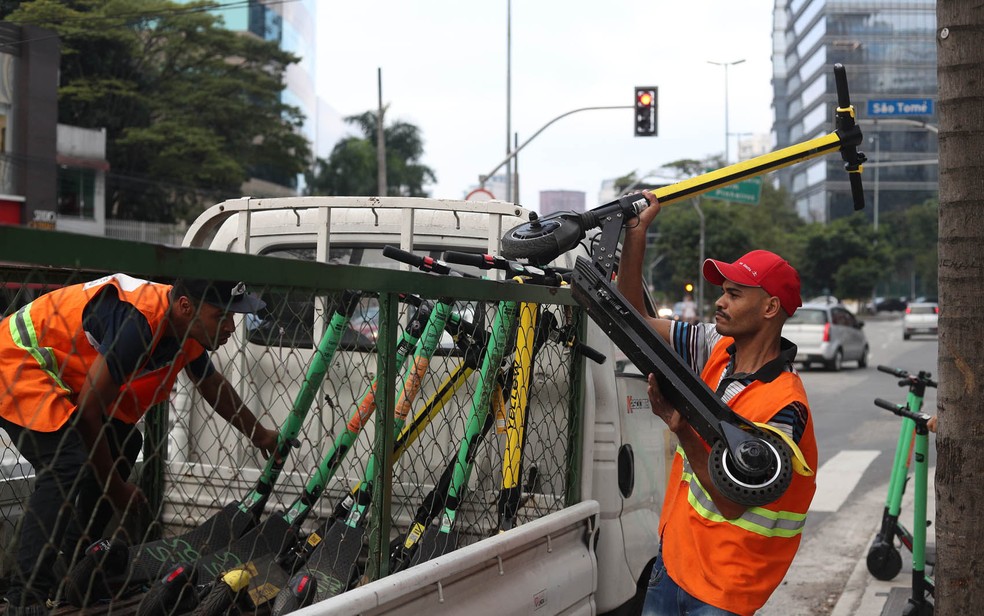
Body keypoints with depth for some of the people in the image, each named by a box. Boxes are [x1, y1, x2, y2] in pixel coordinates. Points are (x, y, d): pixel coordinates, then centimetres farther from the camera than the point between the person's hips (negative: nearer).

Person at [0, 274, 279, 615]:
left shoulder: (188, 330, -3)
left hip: (60, 375, 10)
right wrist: (114, 487, -14)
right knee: (67, 465, -25)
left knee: (123, 445, 14)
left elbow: (213, 385, 19)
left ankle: (73, 563, 20)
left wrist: (260, 436, 27)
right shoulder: (139, 321, -32)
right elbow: (89, 408, -26)